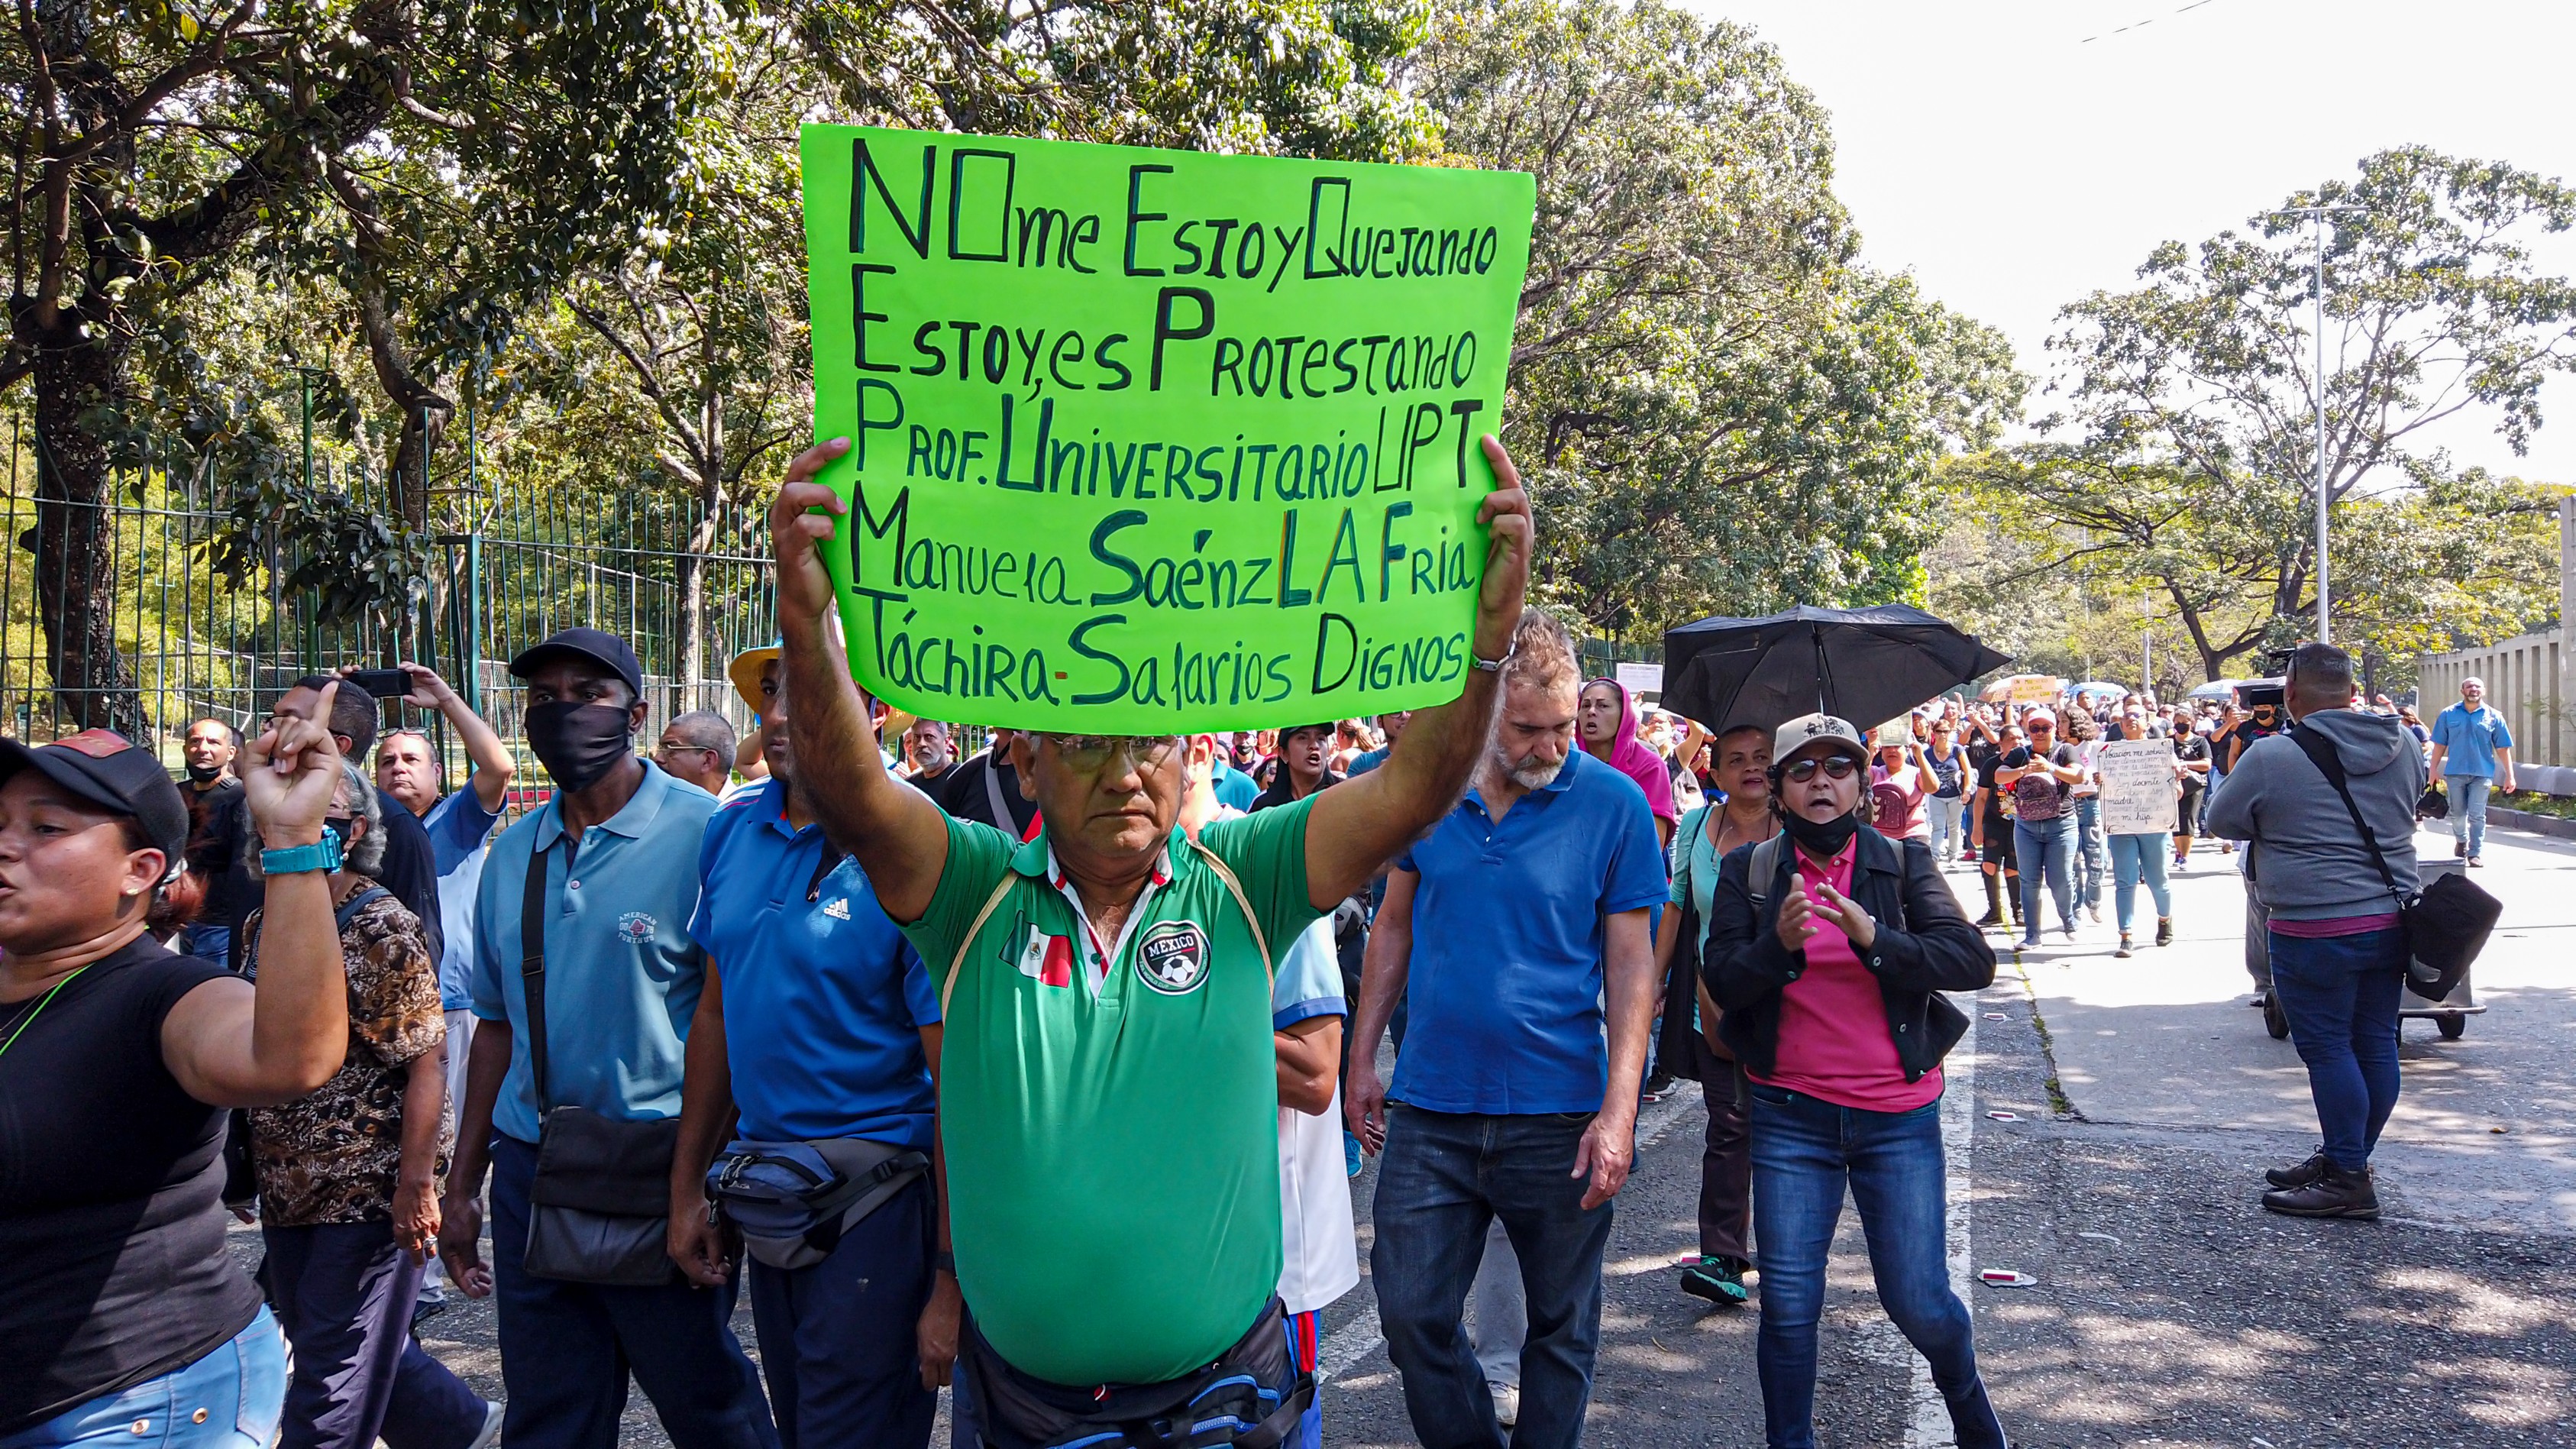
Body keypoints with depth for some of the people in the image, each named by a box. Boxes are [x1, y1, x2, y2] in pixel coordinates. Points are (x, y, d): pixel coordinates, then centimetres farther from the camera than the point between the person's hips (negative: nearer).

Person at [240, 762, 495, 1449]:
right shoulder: (262, 925, 8)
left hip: (370, 1195, -8)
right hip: (288, 1189, 8)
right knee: (365, 1352, 19)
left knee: (334, 1375, 1)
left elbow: (427, 1062, -18)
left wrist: (415, 1187, -23)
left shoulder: (383, 930, -15)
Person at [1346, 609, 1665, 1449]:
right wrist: (1362, 1057, 10)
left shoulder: (1613, 804, -8)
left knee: (1561, 1327, 13)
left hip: (1560, 1115, -2)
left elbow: (1631, 966, -6)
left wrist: (1619, 1110, -13)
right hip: (1429, 1107, 2)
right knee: (1411, 1315, 6)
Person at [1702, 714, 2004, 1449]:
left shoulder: (1903, 861, 1)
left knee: (1920, 1303, 4)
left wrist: (1875, 939, -26)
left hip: (1898, 1117, 0)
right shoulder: (1748, 871, 2)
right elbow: (1722, 981, -5)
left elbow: (1974, 961, -10)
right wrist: (1779, 942, -25)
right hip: (1791, 1115, 0)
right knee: (1788, 1304, 2)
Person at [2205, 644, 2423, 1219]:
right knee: (2376, 1046, 12)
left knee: (2328, 1049, 1)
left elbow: (2220, 821, -2)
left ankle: (2349, 1180, 5)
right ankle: (2342, 1160, 25)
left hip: (2315, 931, -7)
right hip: (2391, 921, 7)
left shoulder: (2272, 757, -15)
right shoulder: (2402, 746, 4)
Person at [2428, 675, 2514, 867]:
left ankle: (2476, 853, 4)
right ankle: (2461, 841, 36)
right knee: (2457, 814, 9)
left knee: (2477, 815, -4)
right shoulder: (2448, 714, 4)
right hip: (2455, 772, 1)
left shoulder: (2493, 717, 3)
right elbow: (2440, 745, 7)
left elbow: (2503, 748, 4)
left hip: (2482, 774, -1)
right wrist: (2434, 769, 3)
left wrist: (2509, 775, 1)